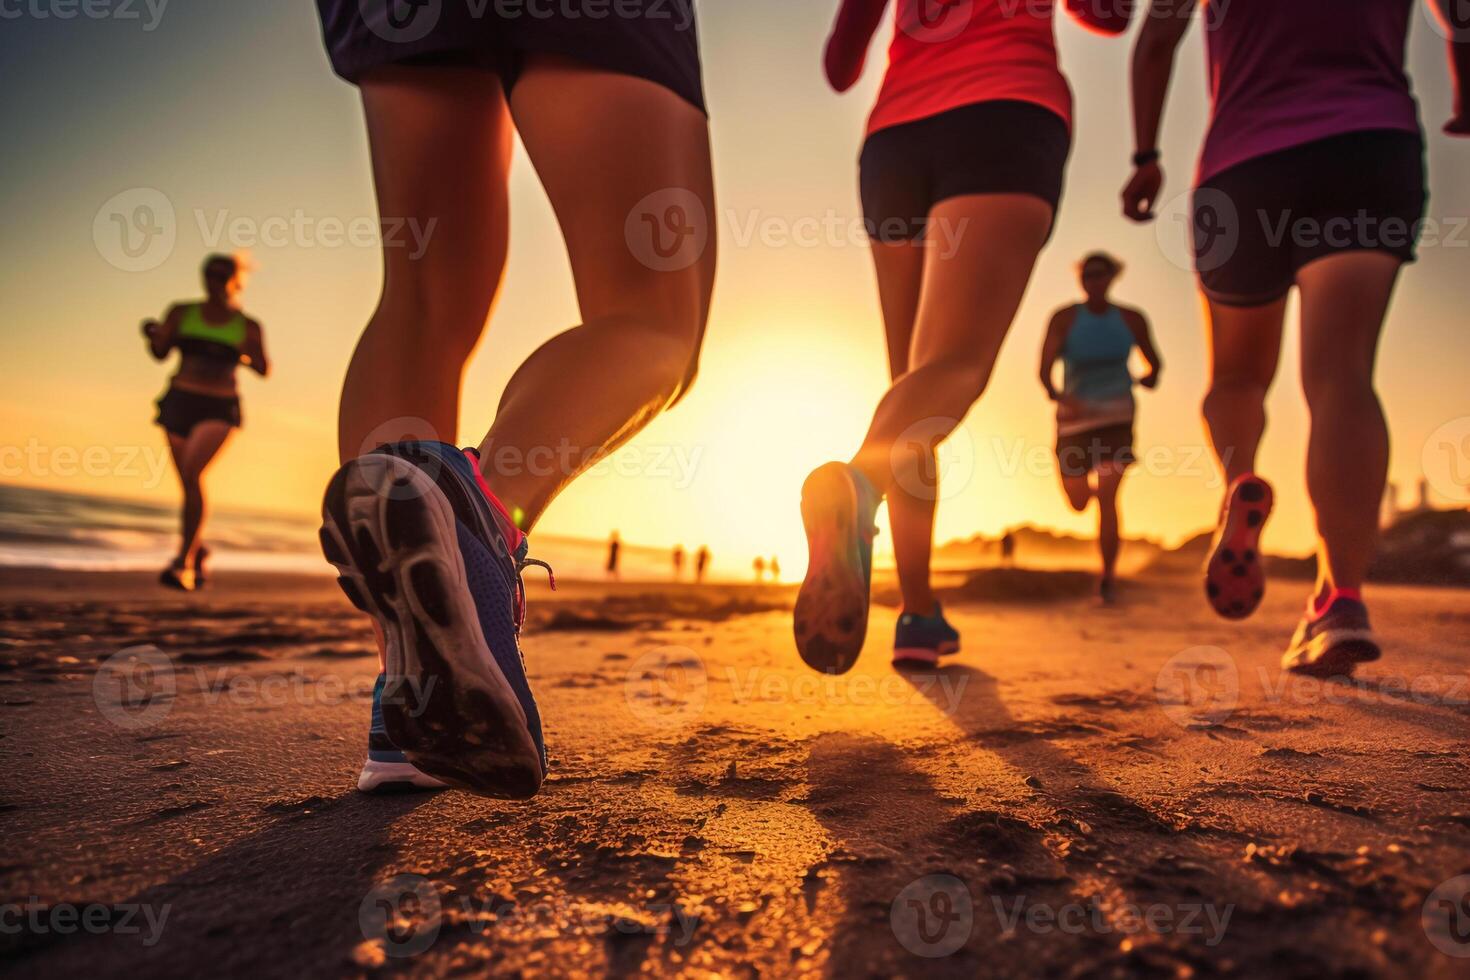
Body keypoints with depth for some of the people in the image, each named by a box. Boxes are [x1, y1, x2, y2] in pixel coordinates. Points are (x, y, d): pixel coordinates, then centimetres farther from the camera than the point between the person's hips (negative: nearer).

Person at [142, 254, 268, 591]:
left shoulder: (248, 327, 4)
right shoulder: (181, 312, 7)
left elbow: (264, 370, 9)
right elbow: (161, 352, 0)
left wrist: (251, 359, -12)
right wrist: (152, 334, -21)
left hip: (219, 410, -2)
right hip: (179, 402, 3)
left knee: (192, 473, -24)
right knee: (188, 484, 10)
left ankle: (183, 562, -21)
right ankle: (199, 551, 35)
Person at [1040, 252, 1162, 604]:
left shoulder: (1131, 319, -1)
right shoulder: (1064, 318, -9)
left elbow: (1155, 363, 18)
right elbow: (1044, 370, -23)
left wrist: (1150, 377, 1)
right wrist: (1057, 396, -39)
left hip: (1117, 416, 0)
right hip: (1075, 417, 0)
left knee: (1107, 498, -17)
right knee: (1078, 503, 11)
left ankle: (1108, 575, -2)